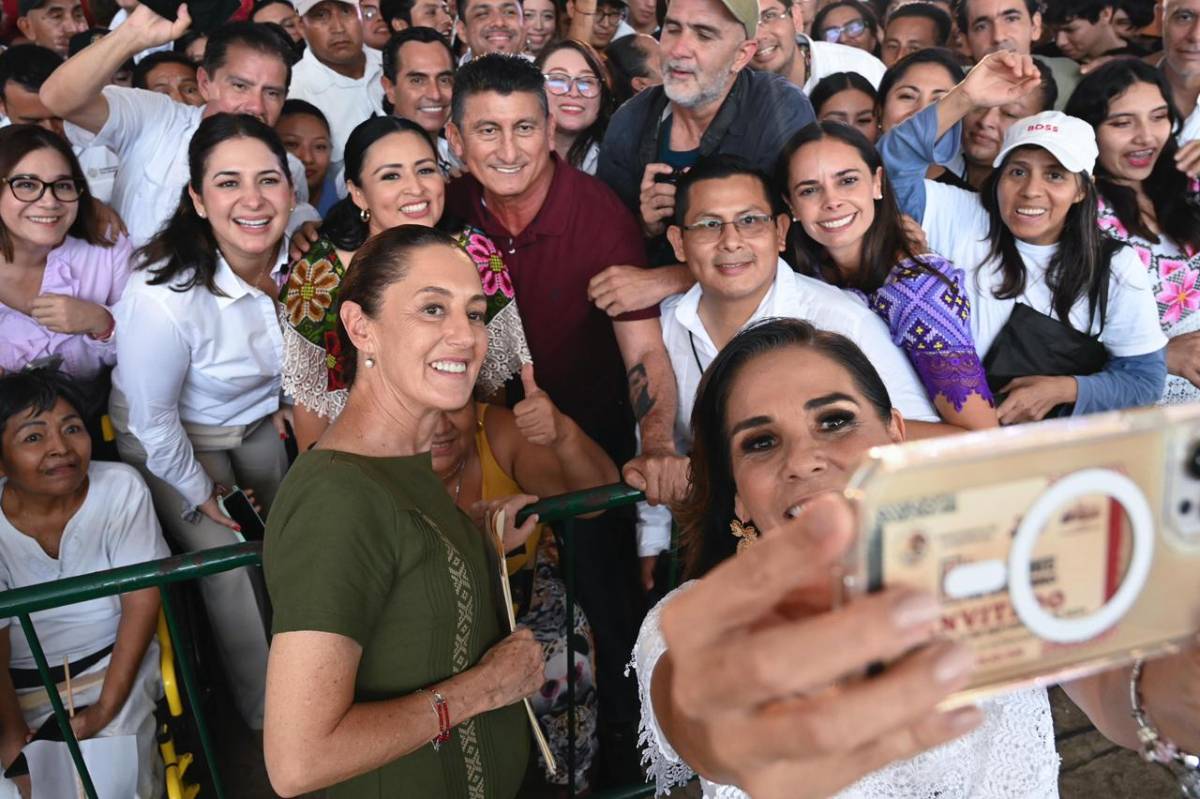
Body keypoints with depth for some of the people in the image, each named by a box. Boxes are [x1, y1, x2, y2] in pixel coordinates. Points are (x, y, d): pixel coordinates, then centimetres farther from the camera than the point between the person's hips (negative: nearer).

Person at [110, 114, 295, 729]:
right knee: (231, 576, -5)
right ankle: (266, 716, 22)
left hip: (257, 422, 5)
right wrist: (200, 492, -11)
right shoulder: (162, 296, -37)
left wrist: (285, 402, 5)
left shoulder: (297, 257, -21)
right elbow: (151, 418, -22)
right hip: (173, 441, -5)